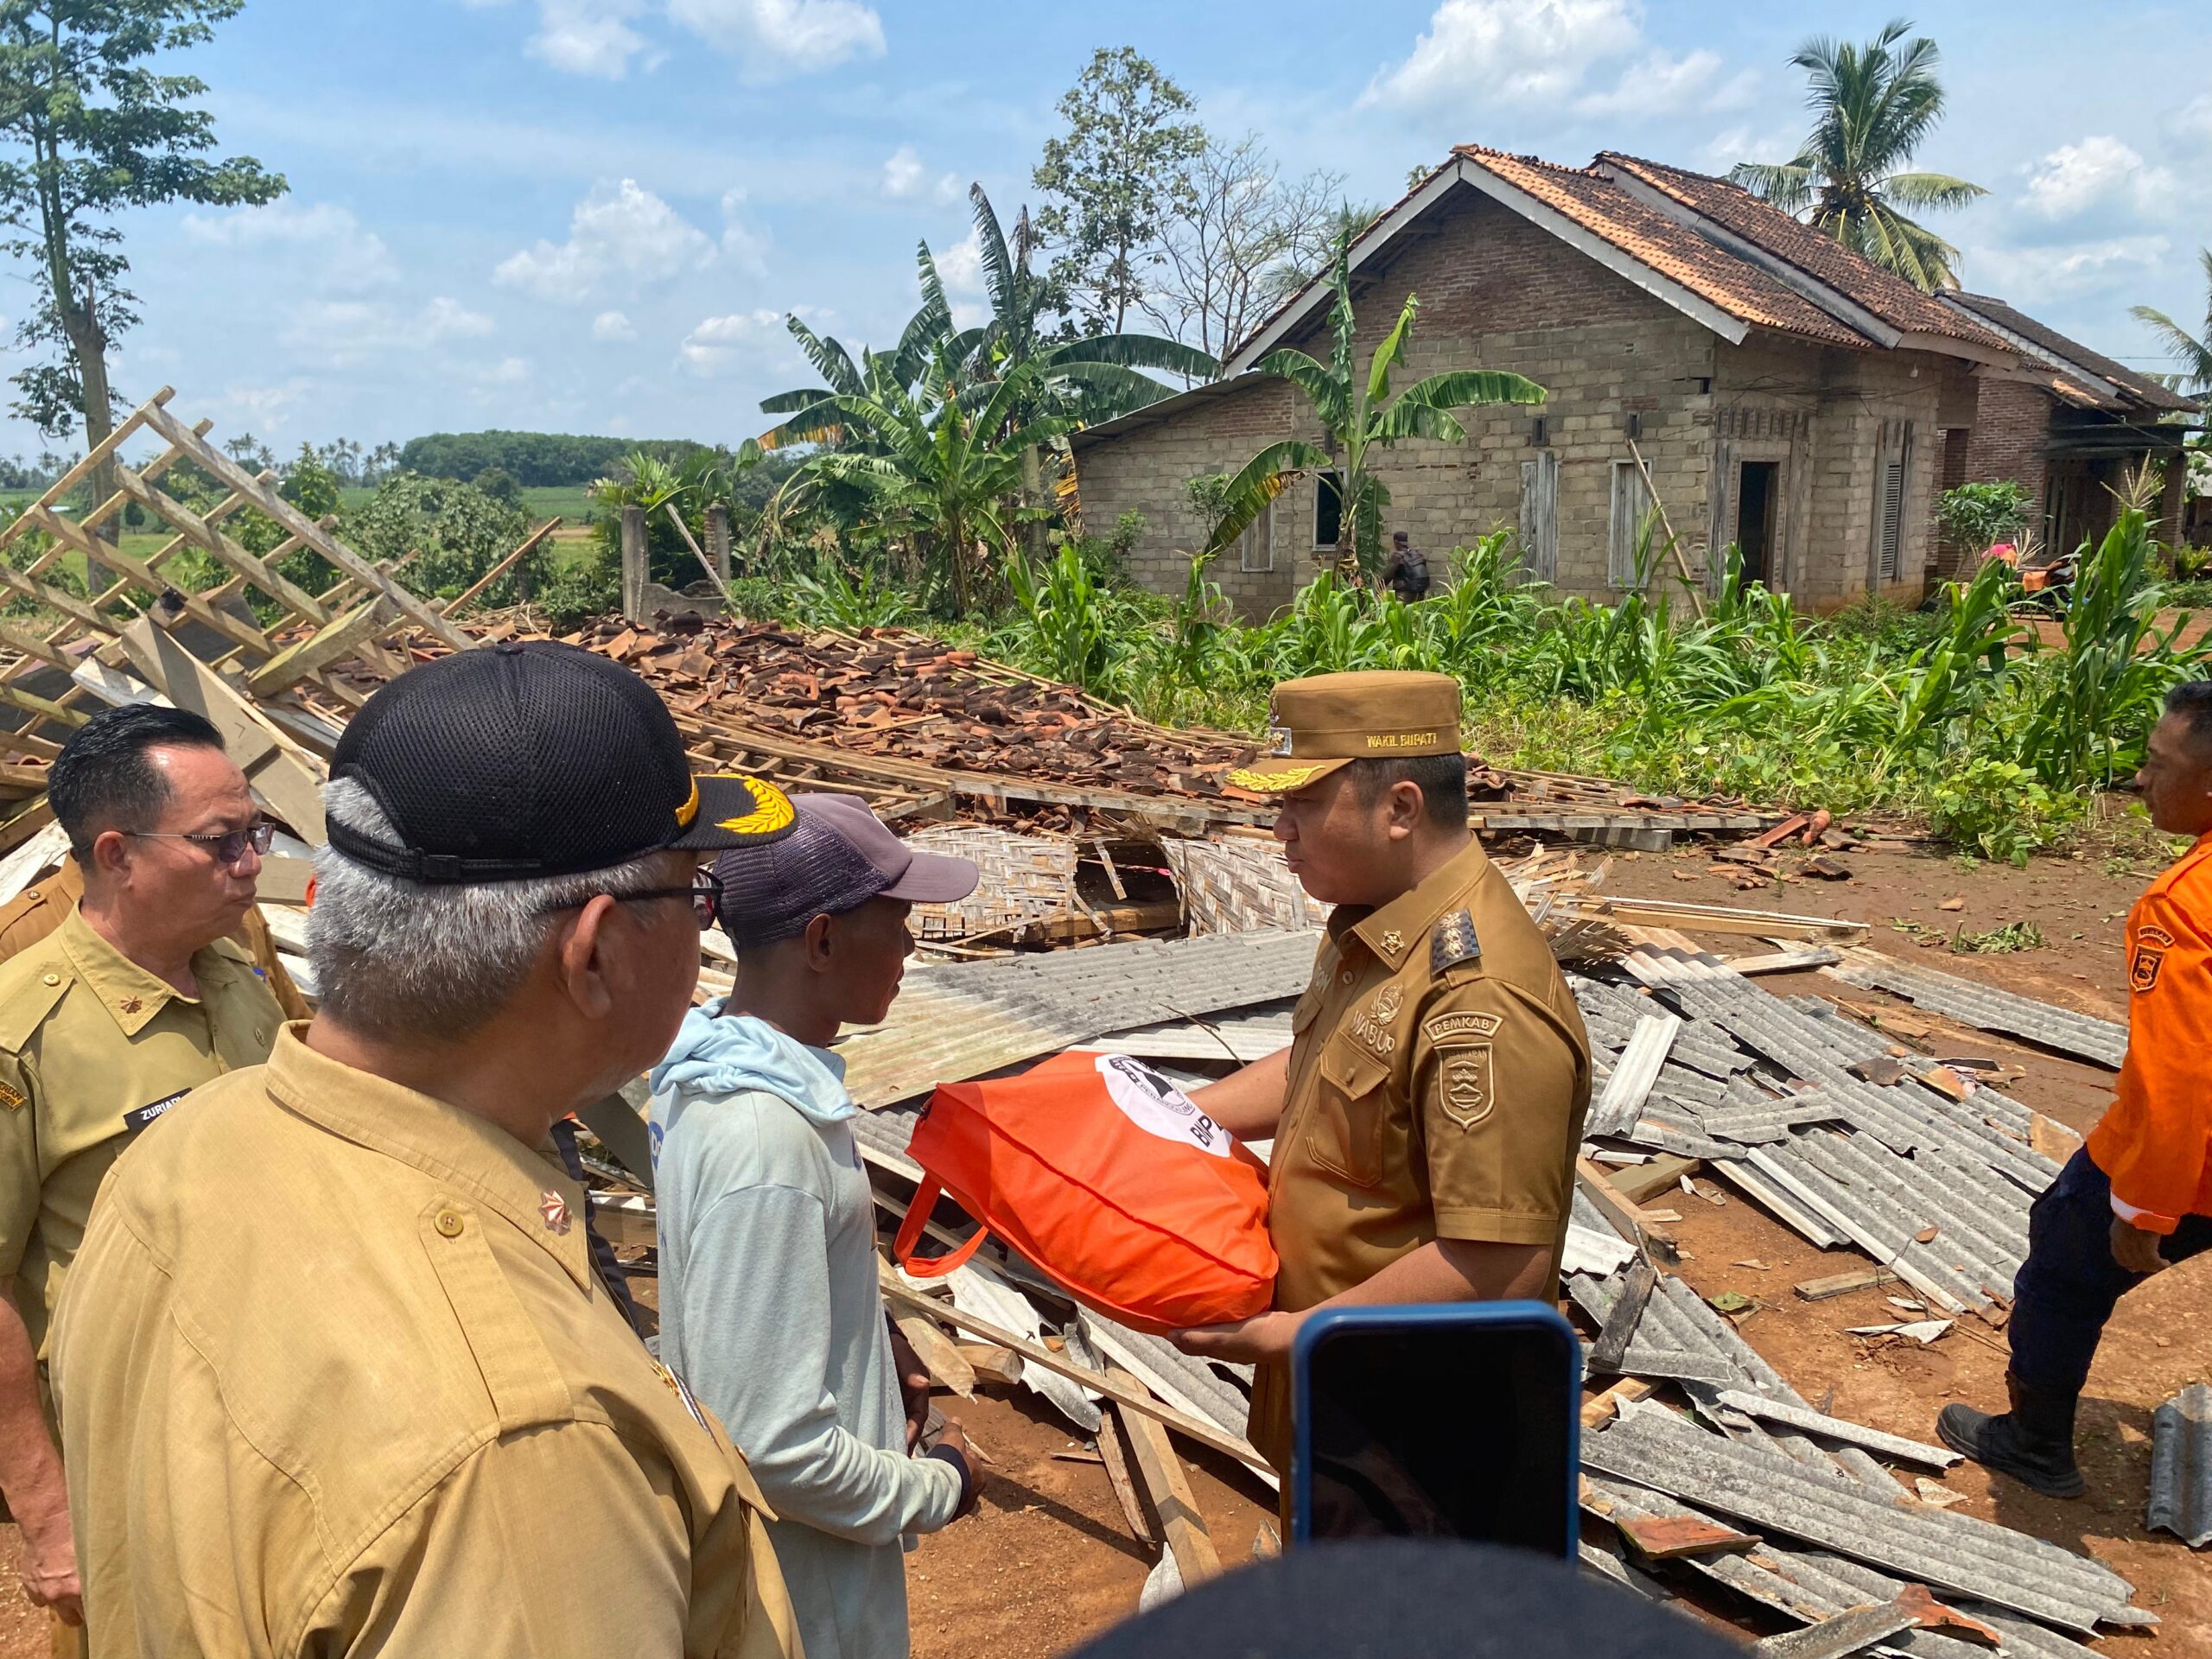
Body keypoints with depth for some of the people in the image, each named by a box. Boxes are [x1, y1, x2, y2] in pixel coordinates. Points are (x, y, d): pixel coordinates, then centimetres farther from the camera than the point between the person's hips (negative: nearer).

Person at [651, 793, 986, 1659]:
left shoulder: (714, 1062, -5)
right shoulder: (765, 1140, -32)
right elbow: (773, 1447, -30)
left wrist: (874, 1343, 1)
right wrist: (936, 1489, -15)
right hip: (799, 1589, -8)